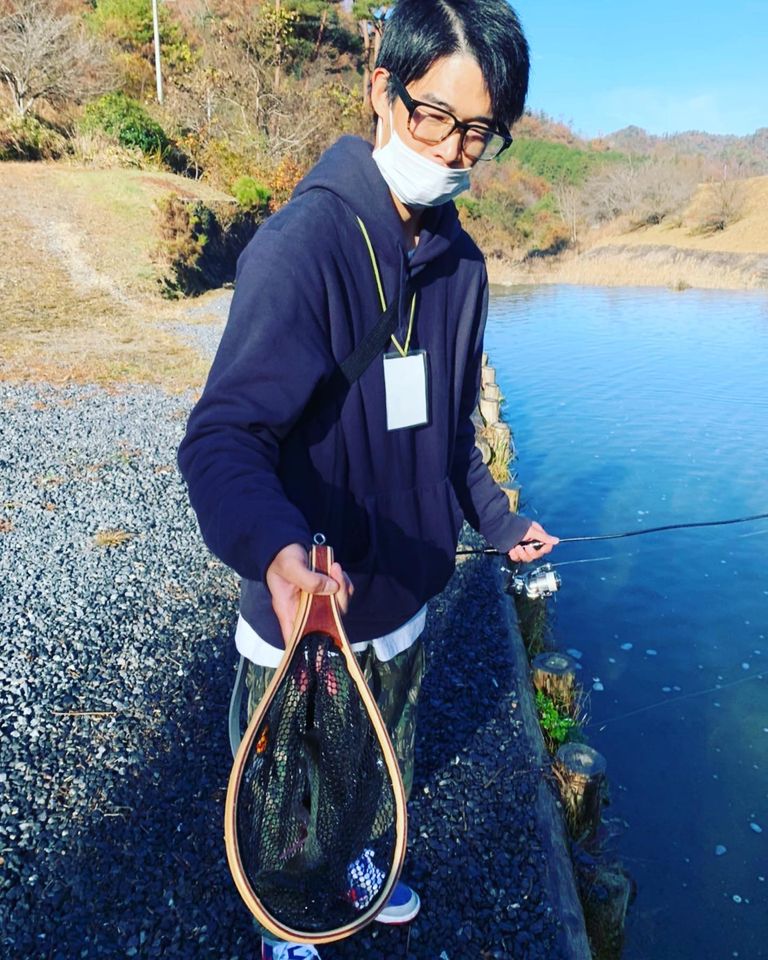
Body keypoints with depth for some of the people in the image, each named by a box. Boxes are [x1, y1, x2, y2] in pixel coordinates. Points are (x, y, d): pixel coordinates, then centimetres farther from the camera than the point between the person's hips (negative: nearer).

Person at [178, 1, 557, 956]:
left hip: (403, 597, 6)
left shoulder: (460, 263, 1)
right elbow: (223, 436, -31)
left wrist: (498, 521, 19)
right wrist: (275, 549, -49)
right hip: (302, 609, -6)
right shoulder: (303, 242, -22)